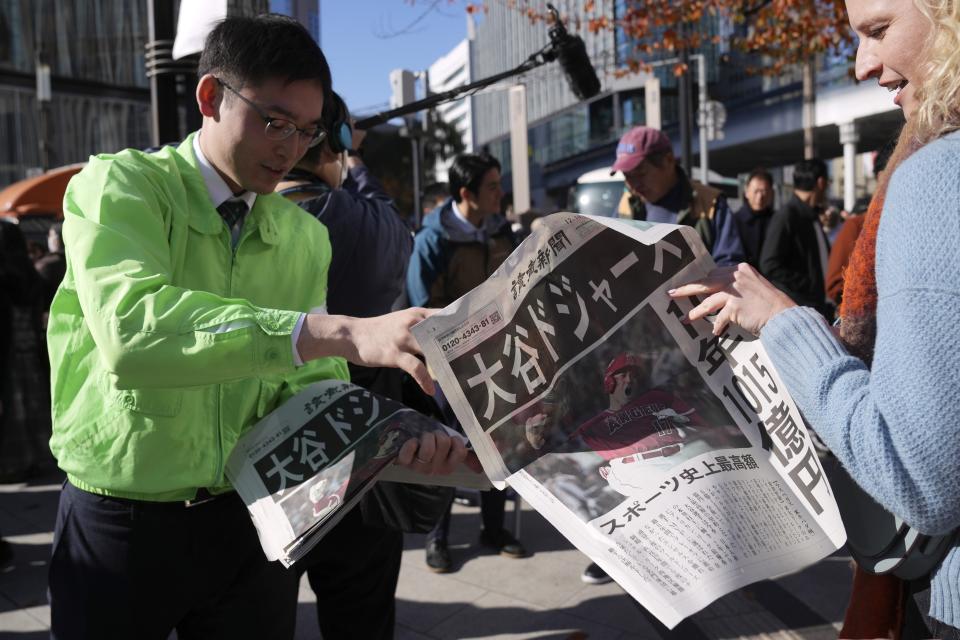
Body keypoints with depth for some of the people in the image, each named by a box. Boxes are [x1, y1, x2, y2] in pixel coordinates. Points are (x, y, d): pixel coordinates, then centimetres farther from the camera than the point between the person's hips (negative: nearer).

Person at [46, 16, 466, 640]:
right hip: (123, 522, -3)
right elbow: (131, 327, -30)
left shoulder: (307, 237, 4)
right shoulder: (119, 186, -11)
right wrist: (346, 333, -40)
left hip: (254, 519, 4)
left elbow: (315, 386, -1)